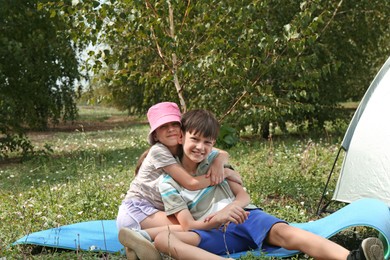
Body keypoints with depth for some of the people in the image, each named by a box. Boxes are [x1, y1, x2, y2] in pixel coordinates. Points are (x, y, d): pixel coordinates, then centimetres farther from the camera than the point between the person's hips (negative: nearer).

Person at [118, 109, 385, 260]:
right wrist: (217, 218, -23)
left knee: (283, 231, -32)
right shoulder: (168, 183, 5)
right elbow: (188, 225, -3)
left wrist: (232, 208, -13)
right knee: (164, 238, -32)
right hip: (213, 233, -2)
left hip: (243, 217, 2)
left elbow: (243, 196, 11)